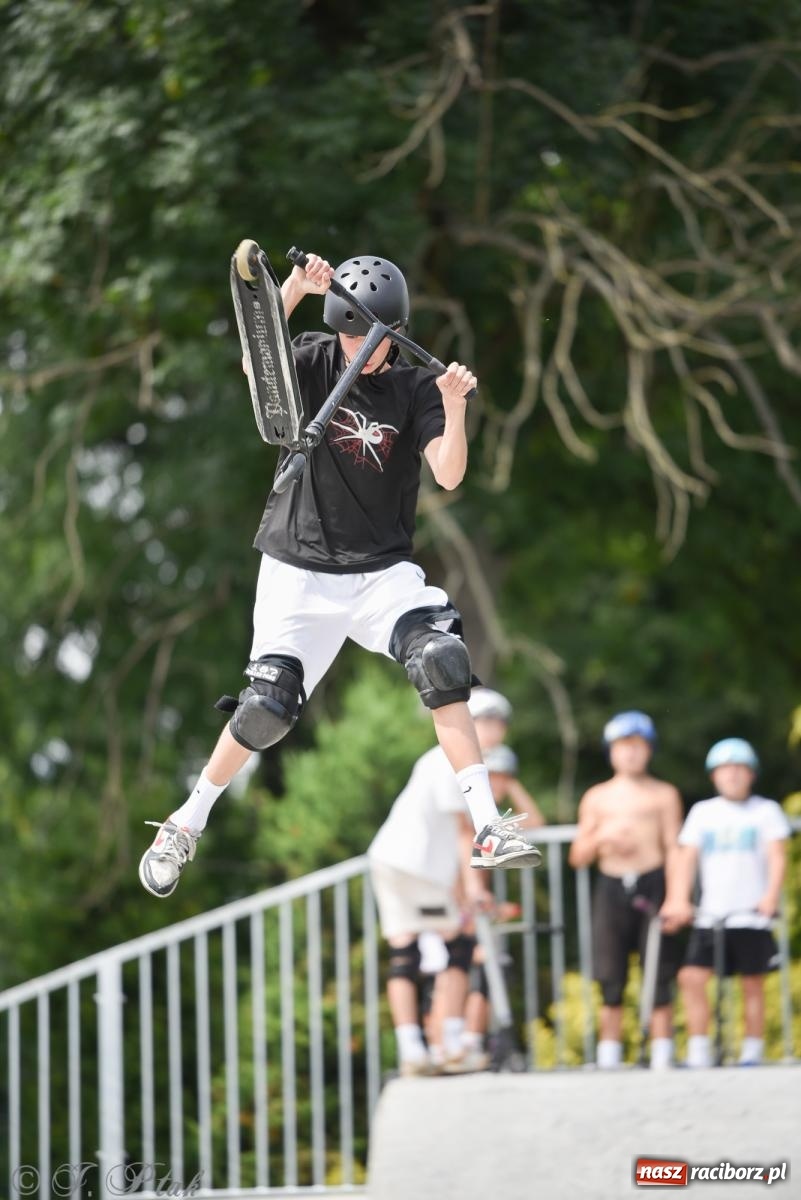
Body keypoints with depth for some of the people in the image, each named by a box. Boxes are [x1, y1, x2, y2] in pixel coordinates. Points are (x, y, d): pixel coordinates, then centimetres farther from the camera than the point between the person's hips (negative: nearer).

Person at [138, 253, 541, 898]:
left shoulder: (415, 388, -3)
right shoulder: (315, 360, -3)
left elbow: (449, 475, -15)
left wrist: (455, 406, -31)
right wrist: (293, 289, -34)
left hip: (383, 571, 1)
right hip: (299, 569, -1)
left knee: (441, 663, -22)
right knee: (268, 706, -6)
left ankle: (487, 827, -22)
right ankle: (186, 824, 17)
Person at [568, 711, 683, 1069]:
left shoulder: (664, 795, 10)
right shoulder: (596, 798, 15)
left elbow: (673, 849, 5)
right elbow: (578, 857, 13)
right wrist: (601, 837, -7)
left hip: (652, 884, -2)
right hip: (611, 888, 2)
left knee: (658, 981, -5)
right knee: (611, 981, 0)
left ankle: (662, 1061, -4)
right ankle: (608, 1063, 3)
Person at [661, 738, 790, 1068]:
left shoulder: (765, 811, 6)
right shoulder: (702, 812, 12)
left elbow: (777, 857, -3)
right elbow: (686, 858, 6)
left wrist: (770, 896, -19)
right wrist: (677, 901, -8)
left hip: (752, 915, -2)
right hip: (710, 915, 2)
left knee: (752, 984, 2)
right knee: (692, 977, -11)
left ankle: (752, 1054, 11)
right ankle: (698, 1054, -6)